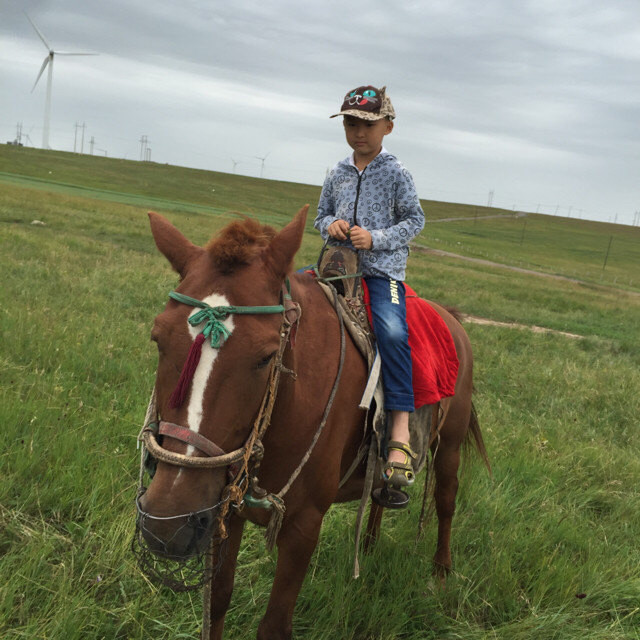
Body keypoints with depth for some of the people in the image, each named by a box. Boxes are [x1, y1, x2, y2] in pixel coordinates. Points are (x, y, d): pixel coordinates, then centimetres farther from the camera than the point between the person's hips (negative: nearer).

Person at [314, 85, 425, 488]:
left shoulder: (396, 173, 0)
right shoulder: (339, 174, 13)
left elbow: (415, 220, 0)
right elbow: (322, 213, 23)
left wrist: (375, 239, -14)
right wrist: (330, 225, -2)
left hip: (383, 267, -6)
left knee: (392, 331, -29)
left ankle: (400, 434, -28)